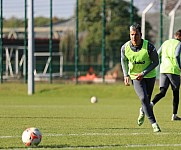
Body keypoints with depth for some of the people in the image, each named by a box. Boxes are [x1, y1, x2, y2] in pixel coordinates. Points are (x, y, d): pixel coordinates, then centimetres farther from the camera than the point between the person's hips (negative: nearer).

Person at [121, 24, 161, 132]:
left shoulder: (149, 47, -23)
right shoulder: (125, 48, -15)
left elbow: (156, 62, -11)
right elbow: (124, 61, 6)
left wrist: (143, 73, -19)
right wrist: (126, 75, -5)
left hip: (149, 75, 0)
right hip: (135, 76, 0)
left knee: (147, 99, 9)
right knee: (143, 98, -17)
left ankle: (142, 111, 46)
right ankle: (154, 123, -9)